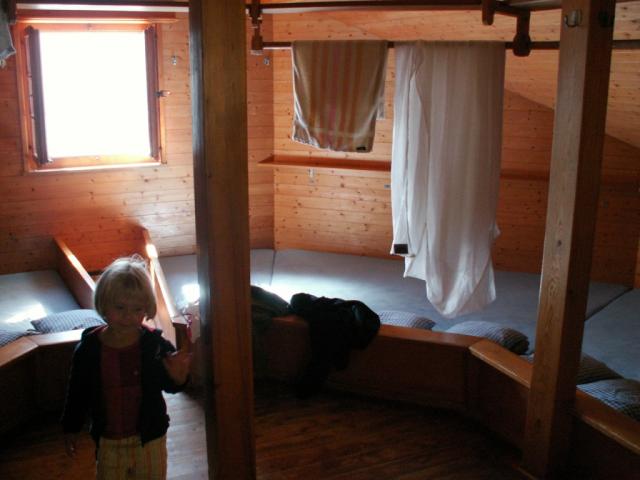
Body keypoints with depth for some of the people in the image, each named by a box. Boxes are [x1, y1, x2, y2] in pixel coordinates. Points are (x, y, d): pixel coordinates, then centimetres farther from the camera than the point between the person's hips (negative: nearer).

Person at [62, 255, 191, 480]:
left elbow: (169, 386, -9)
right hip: (108, 442, 1)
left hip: (149, 438, 0)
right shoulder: (88, 348, -12)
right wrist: (71, 429, 8)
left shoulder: (156, 345, -16)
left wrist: (177, 377, -31)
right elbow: (77, 391, 1)